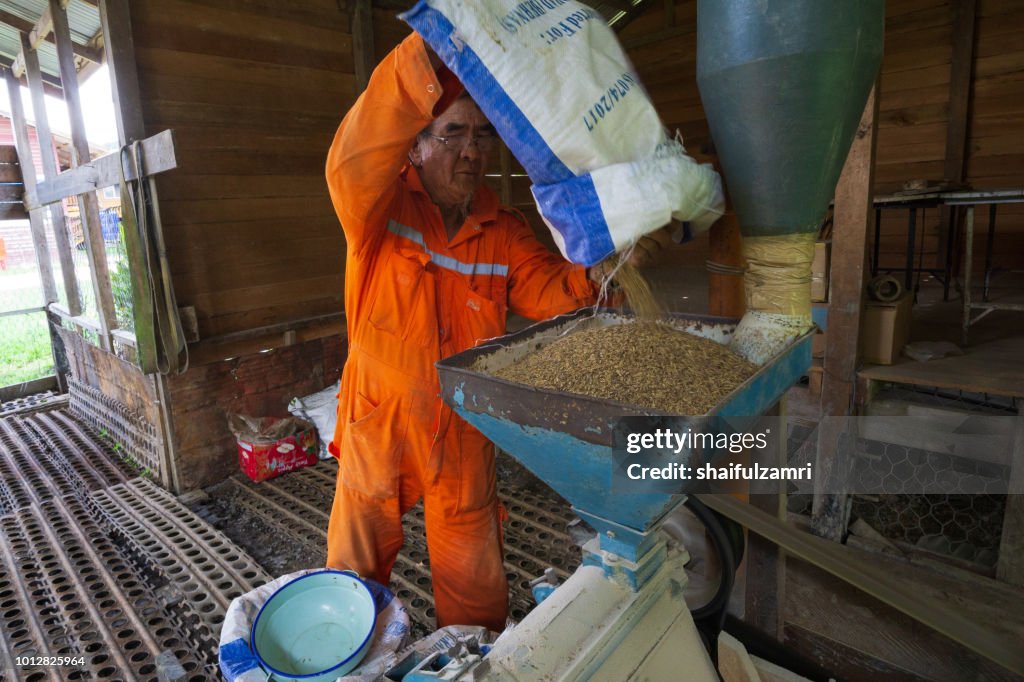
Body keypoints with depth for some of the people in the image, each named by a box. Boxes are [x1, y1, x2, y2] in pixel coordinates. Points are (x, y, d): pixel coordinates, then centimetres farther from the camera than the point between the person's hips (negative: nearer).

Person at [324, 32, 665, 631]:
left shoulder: (505, 233, 0)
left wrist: (595, 272, -29)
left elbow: (550, 293, -7)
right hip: (378, 424, -2)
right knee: (355, 570, 18)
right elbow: (355, 159, -30)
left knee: (475, 584, 17)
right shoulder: (380, 208, -10)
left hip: (464, 433, 2)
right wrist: (431, 55, -41)